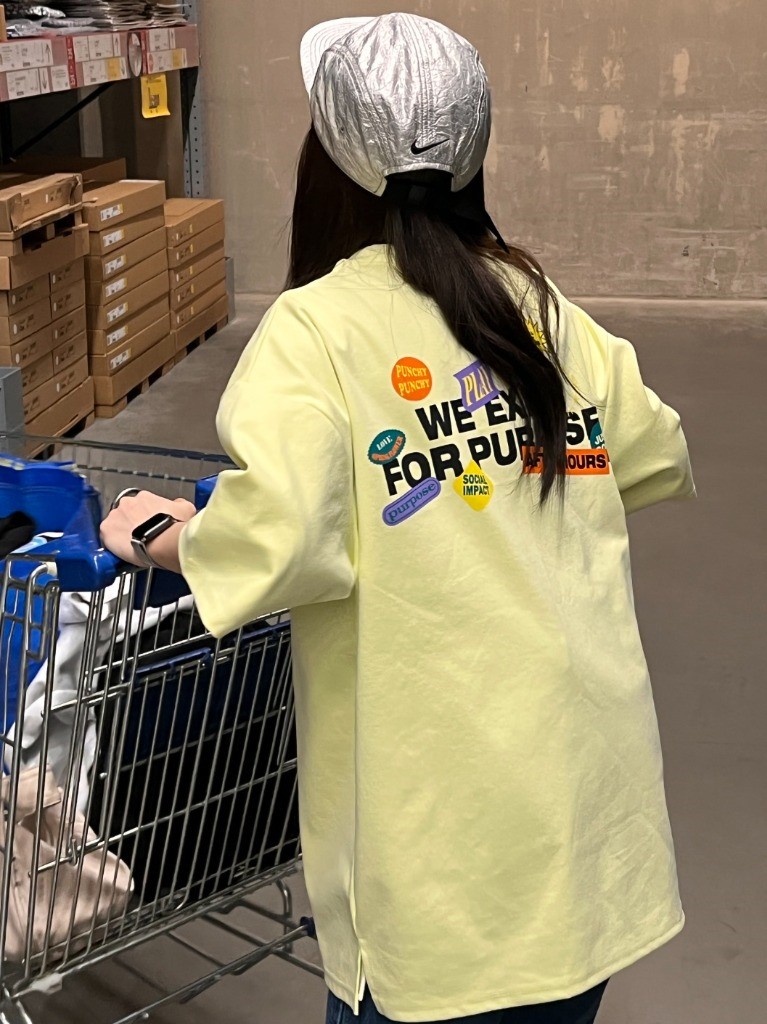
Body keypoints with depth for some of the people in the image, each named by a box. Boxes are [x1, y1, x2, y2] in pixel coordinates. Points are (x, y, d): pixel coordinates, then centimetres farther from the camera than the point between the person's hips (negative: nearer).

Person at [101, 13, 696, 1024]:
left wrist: (163, 536, -4)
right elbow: (659, 459, 12)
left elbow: (277, 539, -24)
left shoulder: (319, 324, -12)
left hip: (453, 819, -5)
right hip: (590, 778, 6)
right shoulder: (537, 304, 6)